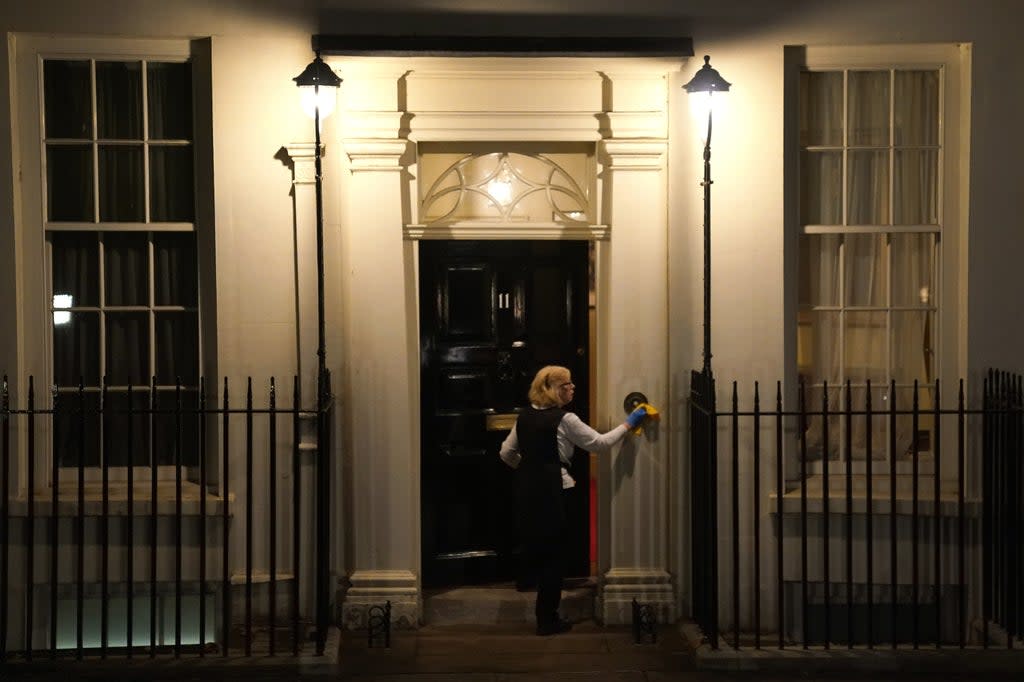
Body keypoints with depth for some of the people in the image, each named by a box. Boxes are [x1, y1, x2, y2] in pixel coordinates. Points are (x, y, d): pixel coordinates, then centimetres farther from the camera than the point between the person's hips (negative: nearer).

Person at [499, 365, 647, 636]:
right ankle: (547, 620, 8)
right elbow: (600, 443, -9)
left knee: (535, 550, 15)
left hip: (526, 490, 7)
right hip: (551, 491, -7)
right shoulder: (564, 419, -12)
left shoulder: (525, 416, 8)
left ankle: (545, 614, 24)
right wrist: (628, 425, 2)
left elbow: (506, 453, 13)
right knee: (553, 555, 3)